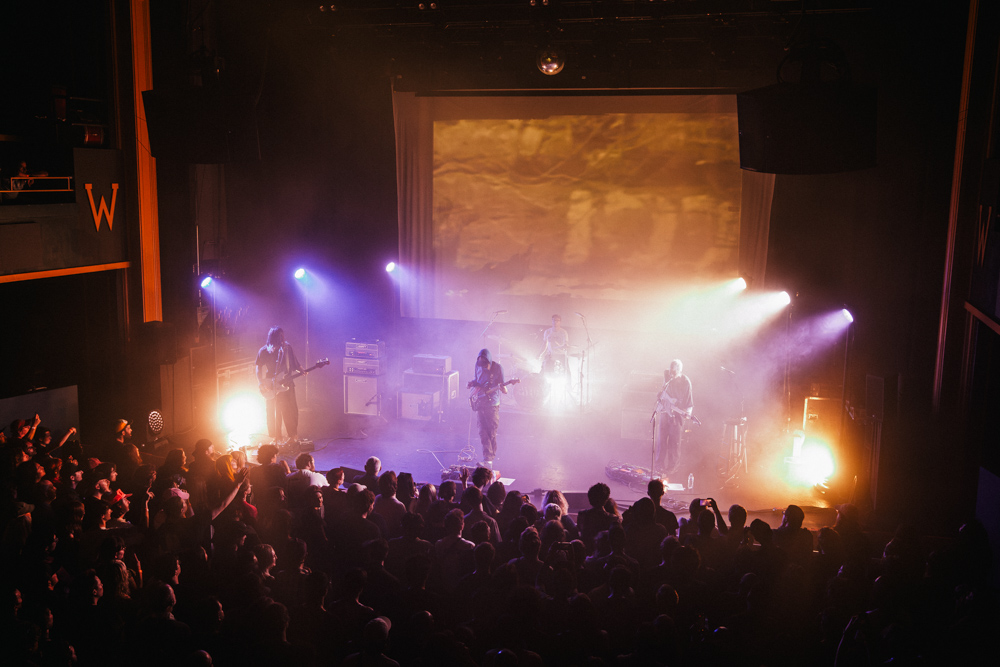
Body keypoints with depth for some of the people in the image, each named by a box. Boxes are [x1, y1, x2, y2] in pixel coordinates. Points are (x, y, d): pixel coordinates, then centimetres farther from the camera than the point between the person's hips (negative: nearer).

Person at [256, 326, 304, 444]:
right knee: (272, 412, 2)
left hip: (286, 385, 1)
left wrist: (301, 370, -6)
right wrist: (261, 384, -7)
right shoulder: (263, 351, -3)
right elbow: (258, 369, 1)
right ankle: (276, 438, 11)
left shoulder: (287, 348, 3)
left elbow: (294, 363, 10)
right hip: (271, 387, -1)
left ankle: (292, 436, 10)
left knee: (290, 411, 0)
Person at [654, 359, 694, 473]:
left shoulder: (685, 382, -8)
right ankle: (659, 463, 15)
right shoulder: (667, 377, 4)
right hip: (664, 411, 4)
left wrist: (687, 412, -16)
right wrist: (659, 405, 9)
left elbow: (689, 400, -5)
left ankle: (671, 466, 7)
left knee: (674, 440, -1)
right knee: (661, 437, 5)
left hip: (677, 413, -4)